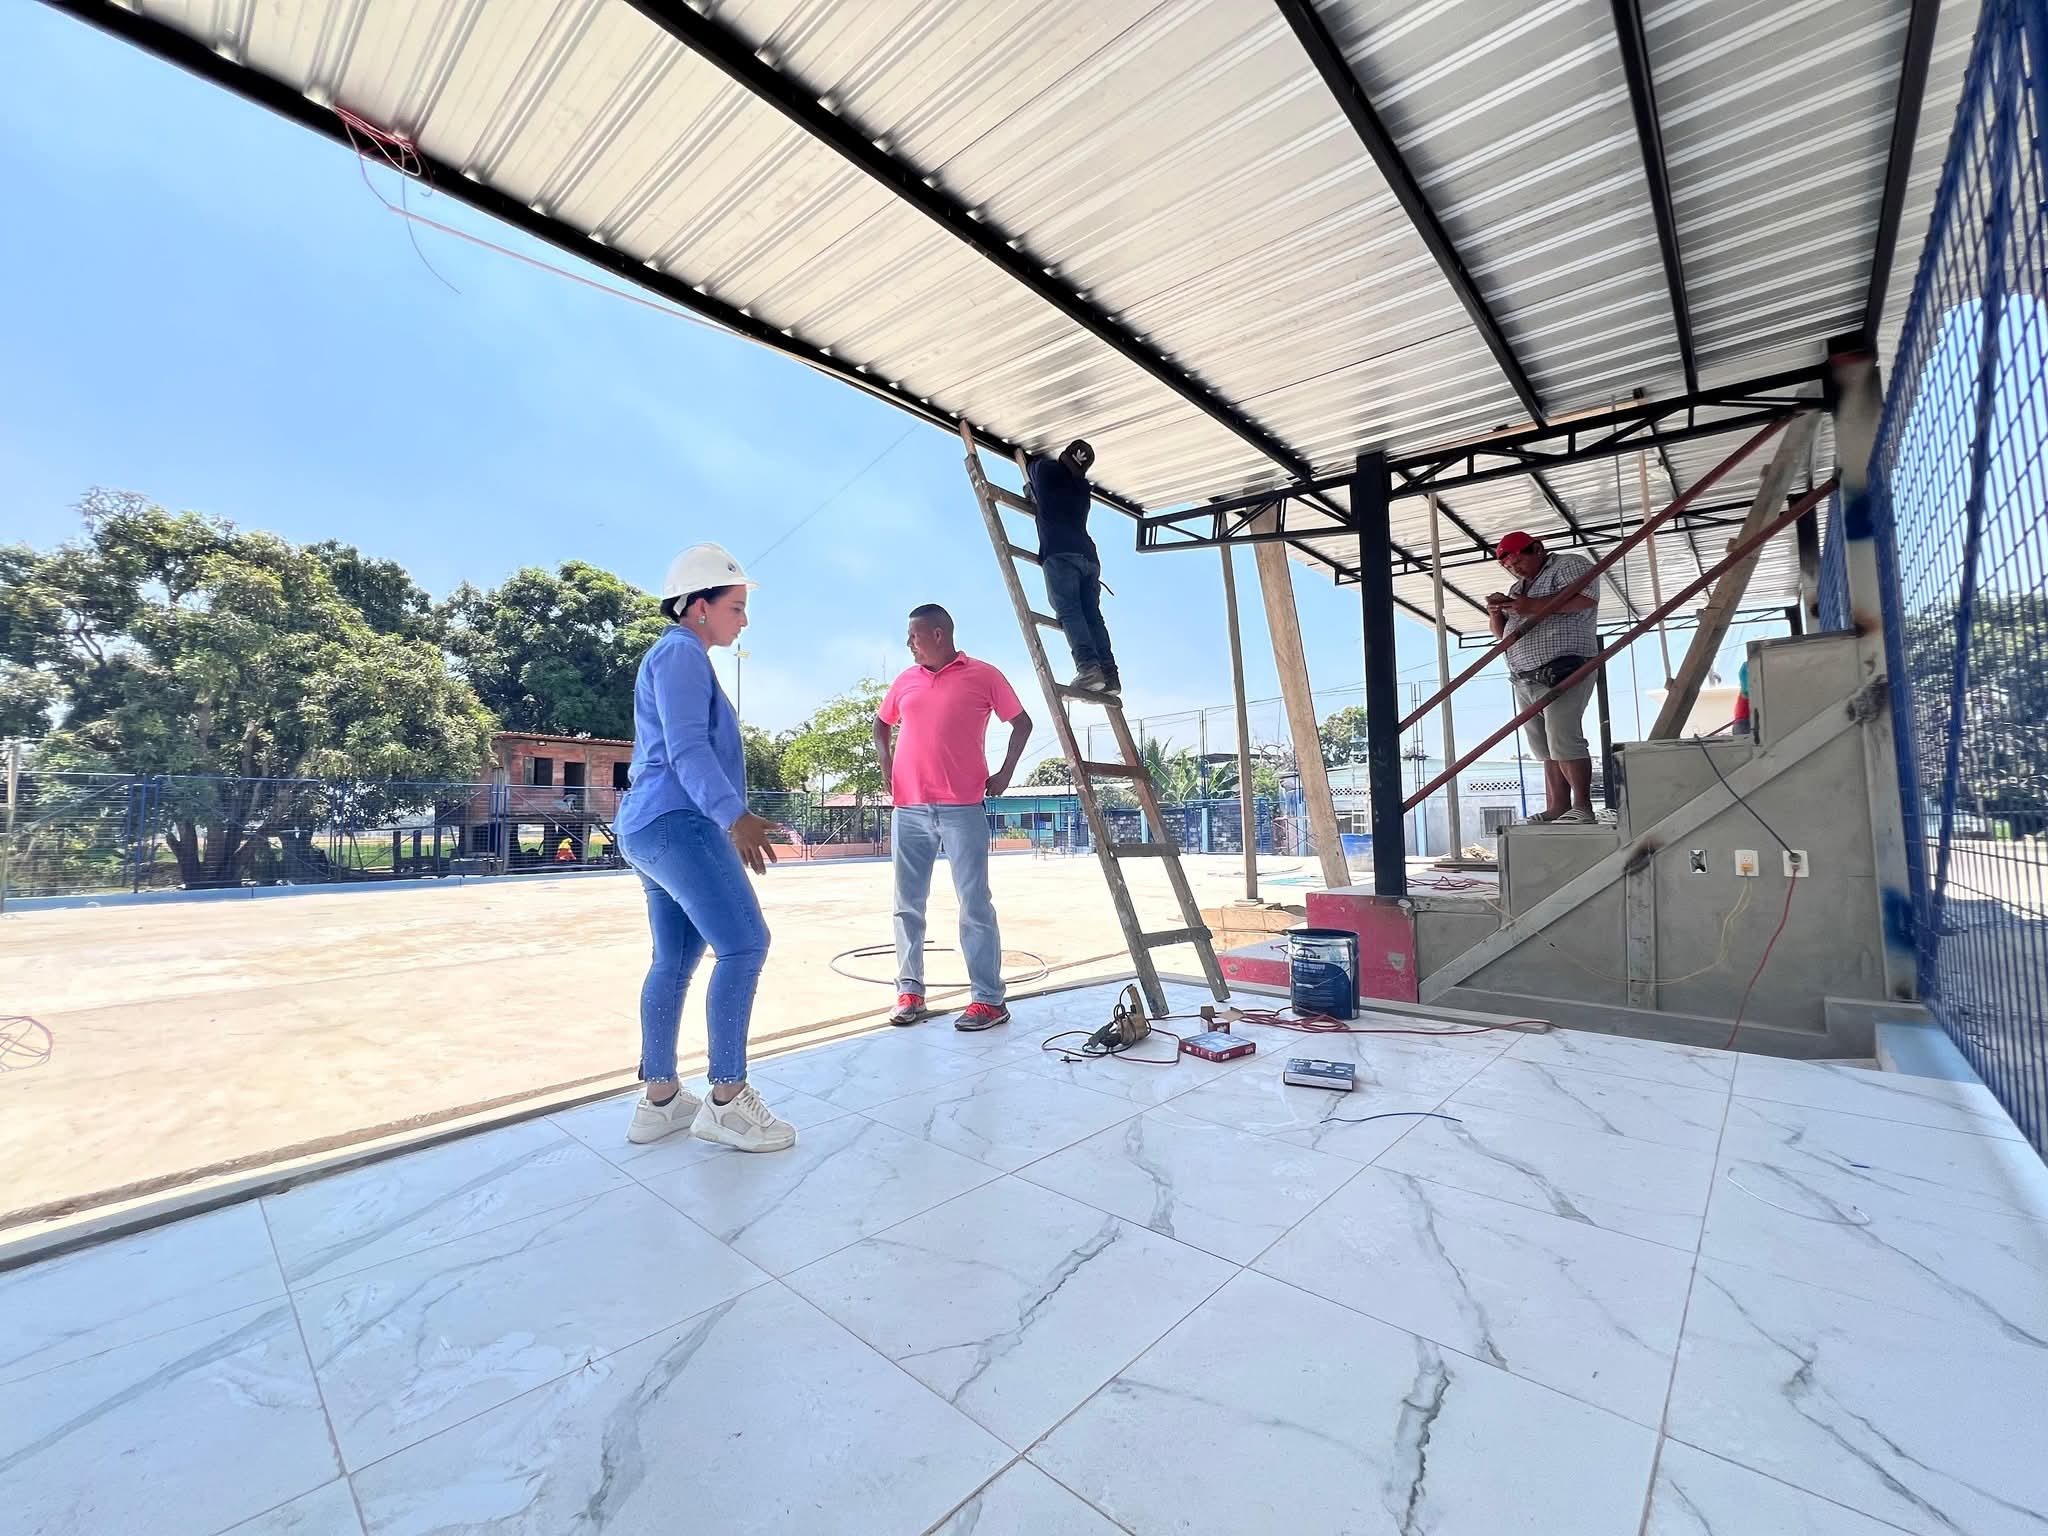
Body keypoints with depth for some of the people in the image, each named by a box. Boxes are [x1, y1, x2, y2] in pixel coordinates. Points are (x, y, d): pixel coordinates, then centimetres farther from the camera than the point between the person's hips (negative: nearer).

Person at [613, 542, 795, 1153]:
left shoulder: (679, 657, 26)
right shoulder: (680, 652, -7)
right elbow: (686, 748, -19)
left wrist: (726, 817, 32)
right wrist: (735, 815, -27)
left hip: (657, 826, 11)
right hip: (676, 822, -11)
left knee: (675, 959, 10)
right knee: (744, 944, -15)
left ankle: (658, 1100, 16)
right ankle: (727, 1099, -10)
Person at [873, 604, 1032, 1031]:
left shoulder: (983, 676, 2)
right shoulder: (905, 681, 15)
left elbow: (1022, 723, 8)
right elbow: (881, 723, 30)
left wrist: (1004, 774, 1)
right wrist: (886, 760, 14)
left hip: (962, 810, -4)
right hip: (908, 811, 5)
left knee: (974, 906, -3)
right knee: (907, 906, 7)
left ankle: (989, 1000, 4)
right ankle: (910, 992, 18)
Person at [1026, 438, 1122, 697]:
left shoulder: (1046, 470, 14)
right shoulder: (1083, 487, 27)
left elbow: (1029, 464, 36)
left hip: (1060, 553, -5)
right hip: (1088, 555, 5)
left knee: (1069, 611, -15)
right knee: (1092, 615, 1)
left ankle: (1088, 668, -31)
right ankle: (1110, 675, -10)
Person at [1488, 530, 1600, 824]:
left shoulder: (1569, 564, 6)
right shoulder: (1518, 587, 28)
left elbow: (1585, 598, -14)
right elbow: (1501, 634, 28)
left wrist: (1532, 606, -15)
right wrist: (1495, 614, 7)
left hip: (1562, 671, -7)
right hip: (1525, 680, 7)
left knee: (1564, 740, -15)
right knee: (1546, 748, 2)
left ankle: (1582, 807, -9)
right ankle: (1556, 809, 0)